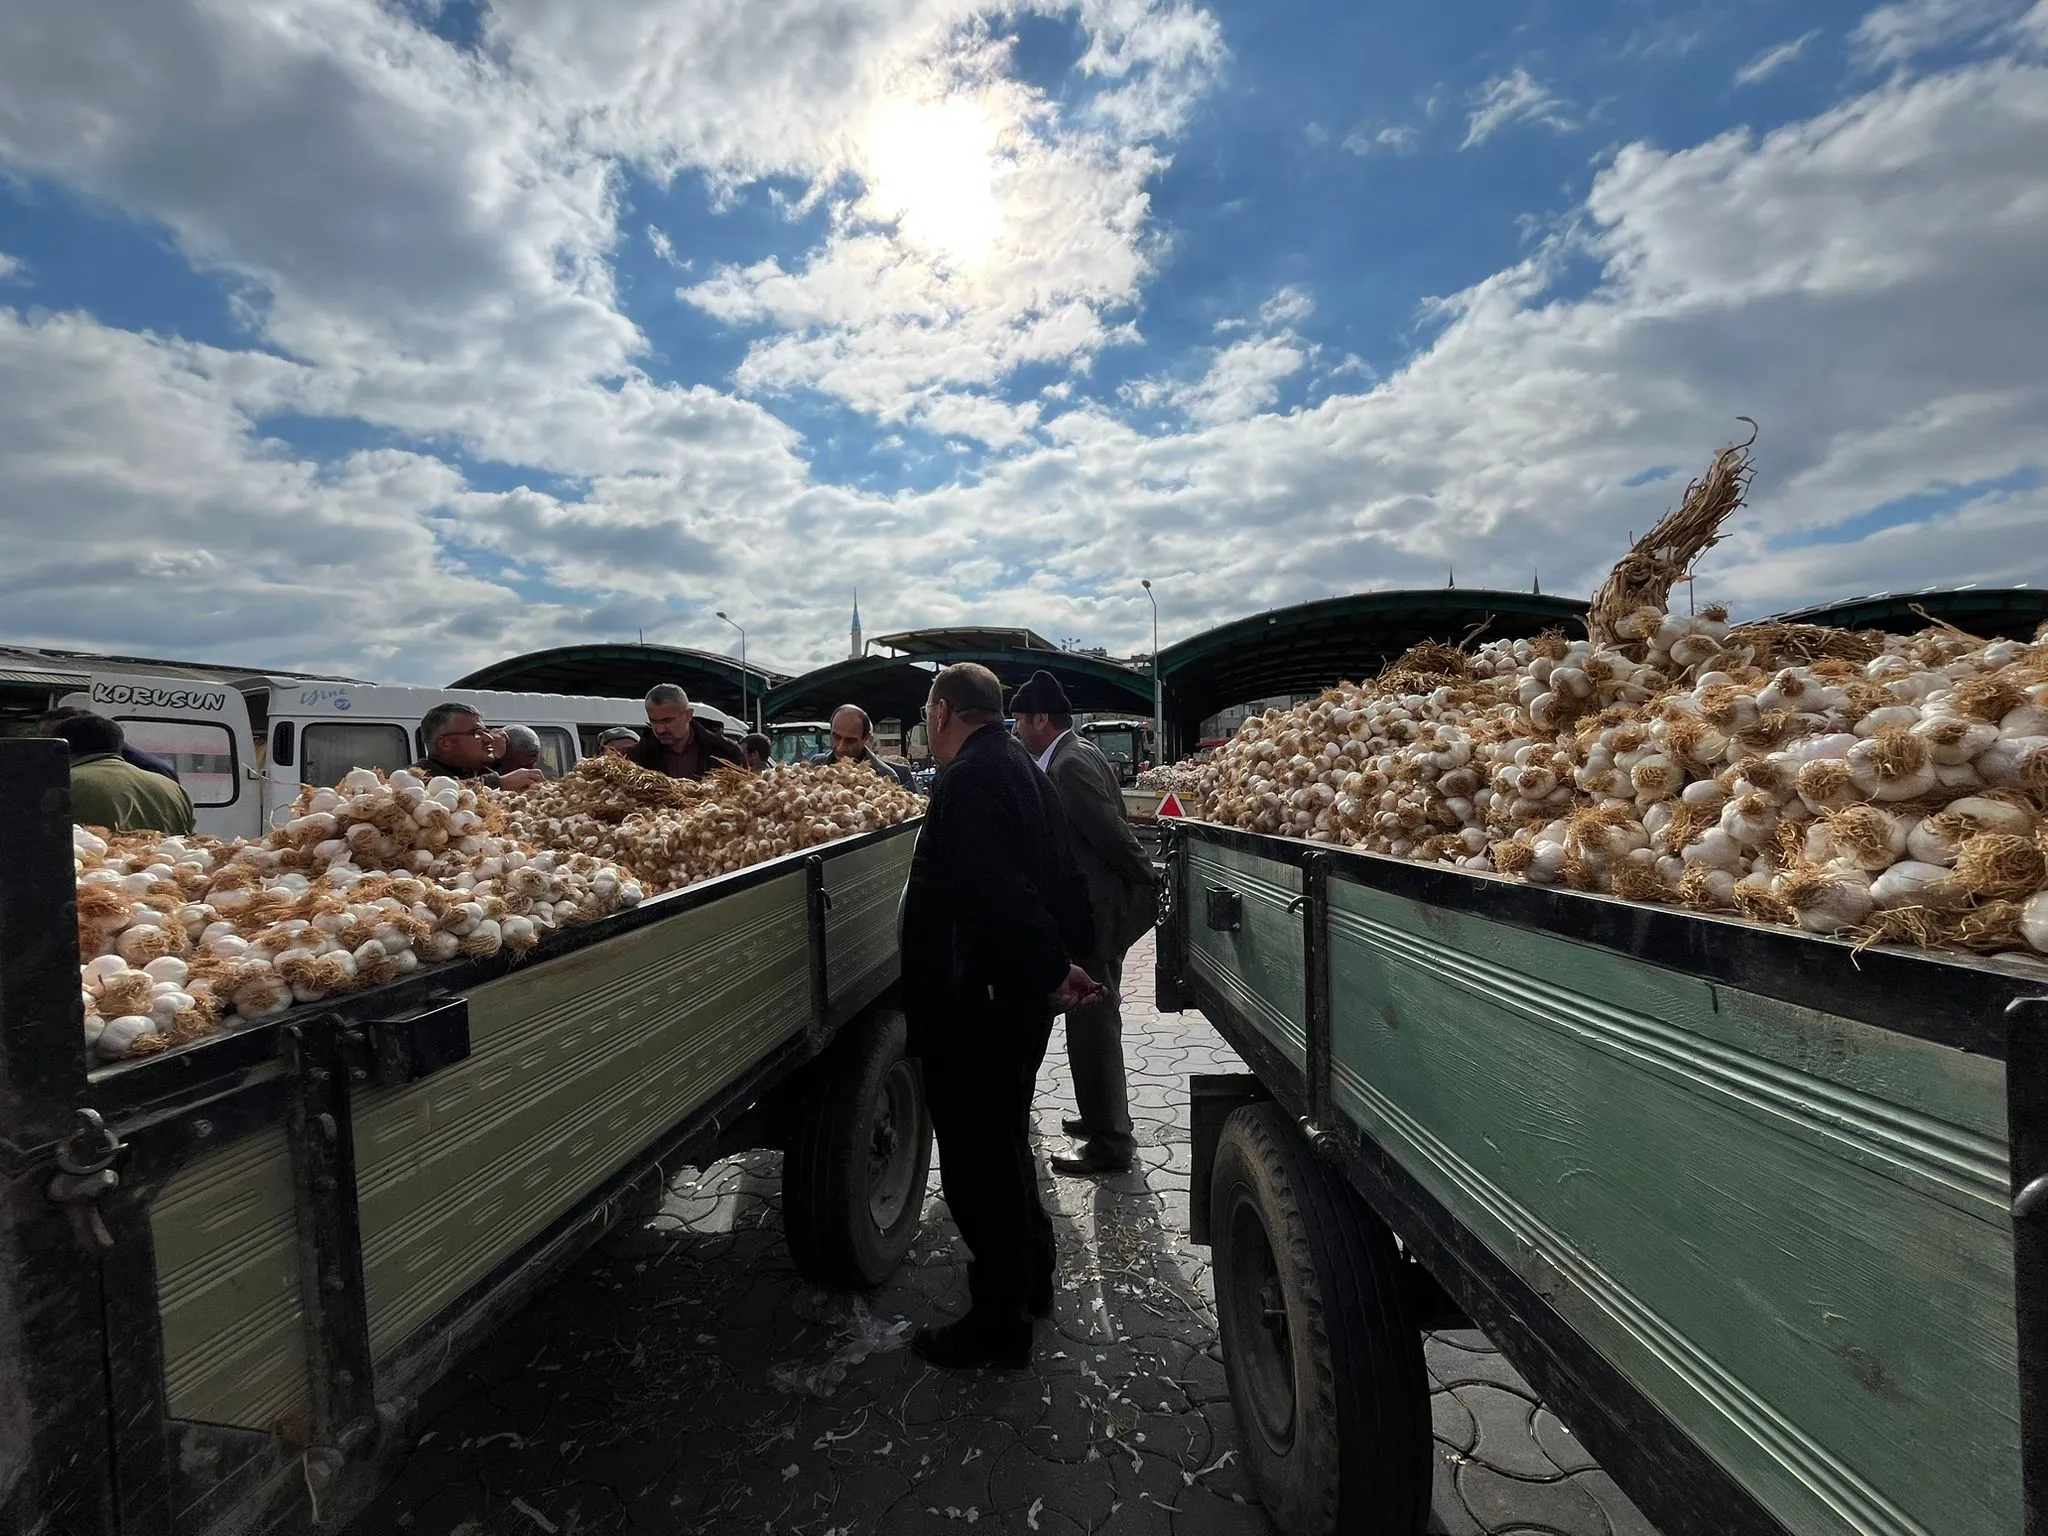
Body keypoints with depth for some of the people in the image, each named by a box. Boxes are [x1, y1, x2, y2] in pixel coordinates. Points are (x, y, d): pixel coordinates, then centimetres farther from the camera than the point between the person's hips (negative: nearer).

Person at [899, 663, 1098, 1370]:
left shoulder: (968, 780, -21)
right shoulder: (1021, 770, 12)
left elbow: (1000, 894, -30)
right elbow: (1061, 880, 14)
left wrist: (1050, 971, -22)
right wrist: (1061, 962, 11)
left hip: (974, 1009, -10)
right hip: (1017, 999, 10)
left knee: (977, 1160, 5)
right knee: (1003, 1143, 25)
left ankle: (999, 1323, 22)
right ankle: (1027, 1276, 42)